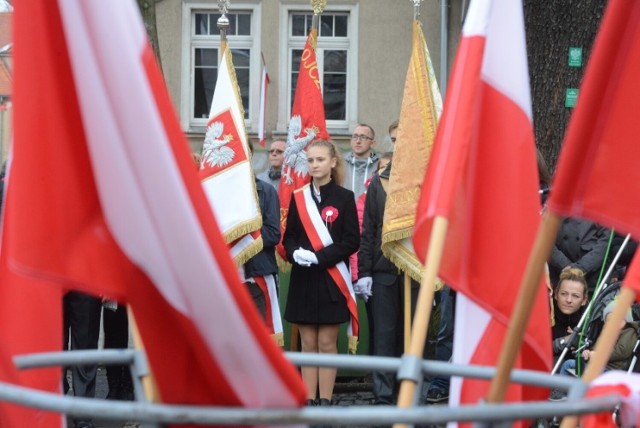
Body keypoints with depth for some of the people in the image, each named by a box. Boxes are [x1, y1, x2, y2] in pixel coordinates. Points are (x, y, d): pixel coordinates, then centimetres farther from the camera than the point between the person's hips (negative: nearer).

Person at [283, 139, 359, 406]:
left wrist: (319, 257, -16)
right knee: (308, 344, 5)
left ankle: (325, 402, 6)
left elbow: (352, 241, -5)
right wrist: (295, 253, -12)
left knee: (327, 344, 0)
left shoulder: (344, 197, -1)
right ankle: (309, 400, 10)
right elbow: (289, 237, 10)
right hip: (303, 280, 3)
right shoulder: (298, 197, 9)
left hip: (331, 279, -3)